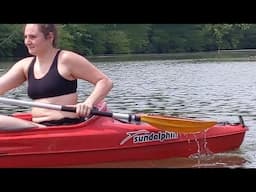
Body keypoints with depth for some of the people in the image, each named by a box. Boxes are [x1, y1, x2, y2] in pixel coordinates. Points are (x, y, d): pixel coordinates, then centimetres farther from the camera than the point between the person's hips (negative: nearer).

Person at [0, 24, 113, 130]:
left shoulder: (67, 59, -3)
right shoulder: (26, 65, 15)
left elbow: (106, 82, -4)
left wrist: (89, 103, -20)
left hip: (67, 127, -7)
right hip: (36, 126, 7)